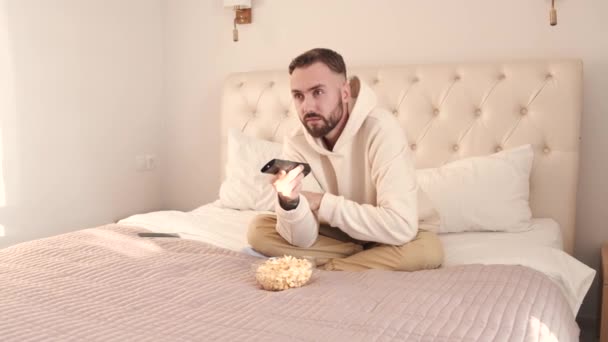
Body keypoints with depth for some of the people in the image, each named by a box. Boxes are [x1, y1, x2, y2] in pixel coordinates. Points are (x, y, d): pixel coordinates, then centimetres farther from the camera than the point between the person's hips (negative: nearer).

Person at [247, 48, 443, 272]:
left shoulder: (381, 130, -28)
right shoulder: (296, 144, -15)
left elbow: (401, 226, -36)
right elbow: (303, 239, -18)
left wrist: (322, 203, -28)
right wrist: (290, 202, -41)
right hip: (341, 234, 4)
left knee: (428, 248, -35)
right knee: (258, 230, -12)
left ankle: (323, 269, -17)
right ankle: (371, 261, -11)